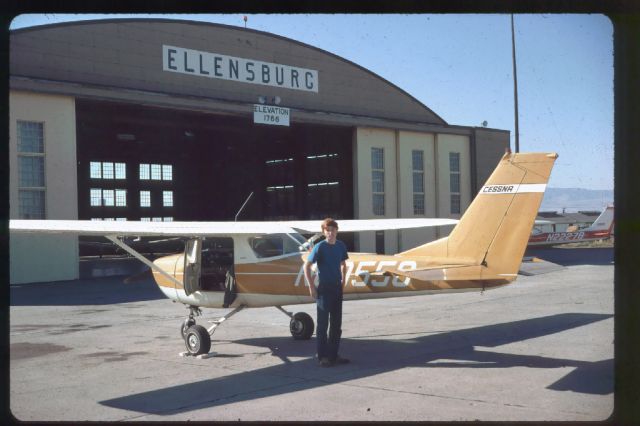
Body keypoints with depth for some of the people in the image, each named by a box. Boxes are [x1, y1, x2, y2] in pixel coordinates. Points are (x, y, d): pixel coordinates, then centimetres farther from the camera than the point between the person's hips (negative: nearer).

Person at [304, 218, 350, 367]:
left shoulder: (341, 246, 5)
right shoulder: (319, 247, -11)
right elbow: (306, 266, -9)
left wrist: (343, 280, 11)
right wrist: (311, 286, -12)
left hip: (337, 288, 6)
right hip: (323, 289, -6)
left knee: (336, 323, 10)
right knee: (323, 323, -1)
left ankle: (333, 355, 20)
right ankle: (323, 356, 5)